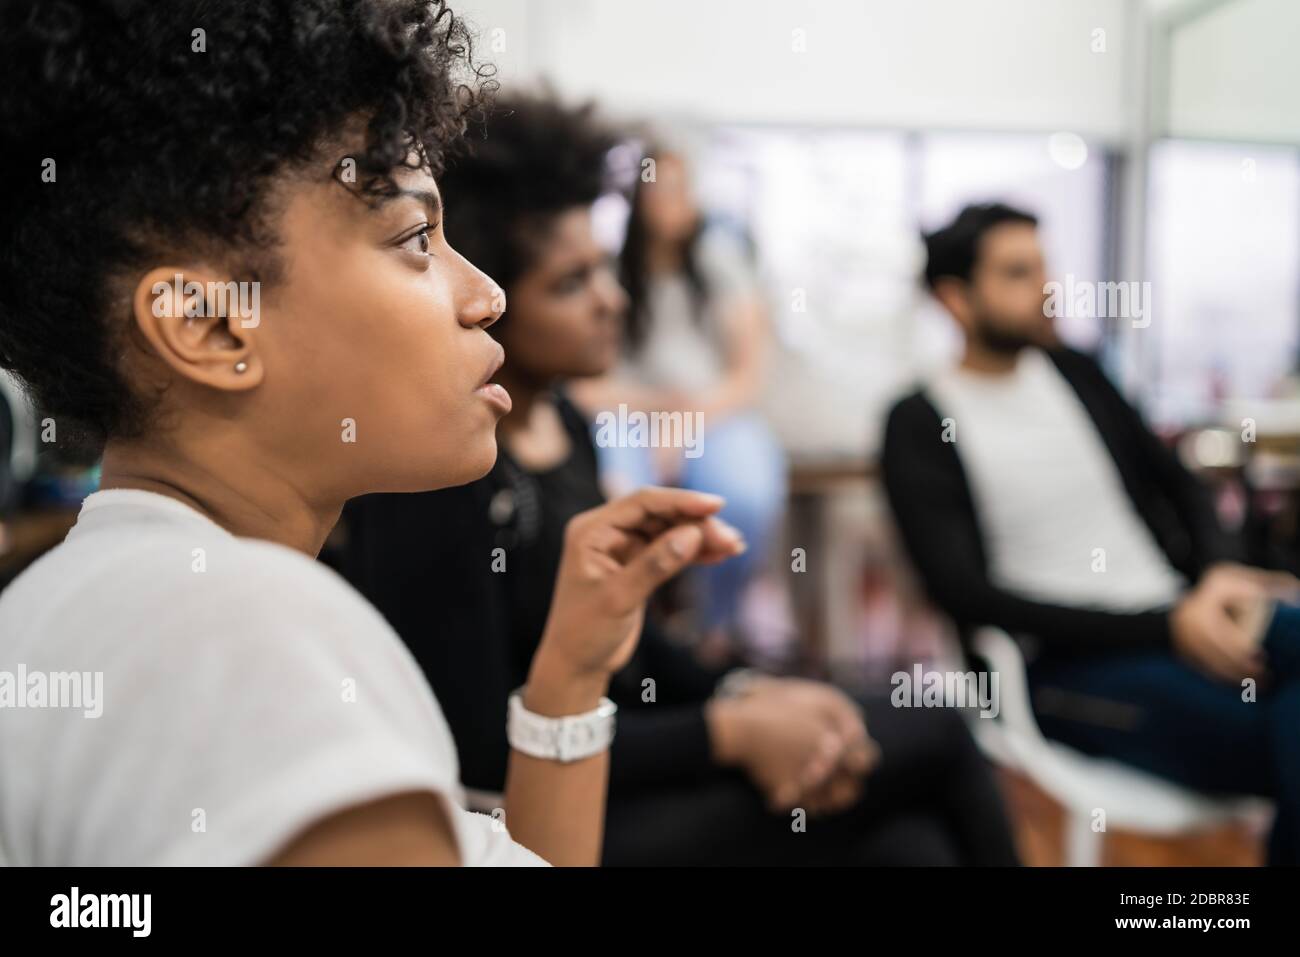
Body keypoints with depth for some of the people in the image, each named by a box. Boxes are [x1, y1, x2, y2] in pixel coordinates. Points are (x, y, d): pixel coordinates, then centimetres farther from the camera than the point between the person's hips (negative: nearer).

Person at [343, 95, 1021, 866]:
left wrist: (744, 695, -7)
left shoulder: (567, 424, 4)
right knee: (934, 737, -9)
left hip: (622, 771, 7)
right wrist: (729, 732, -17)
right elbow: (483, 756, -19)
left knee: (908, 844, -12)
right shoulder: (432, 472, -20)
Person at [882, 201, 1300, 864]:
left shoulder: (1073, 372, 13)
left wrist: (1218, 571, -5)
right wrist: (1165, 625, -16)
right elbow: (969, 596, -12)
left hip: (1178, 618, 6)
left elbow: (1176, 484, 18)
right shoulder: (920, 425, -4)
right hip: (1066, 662, -5)